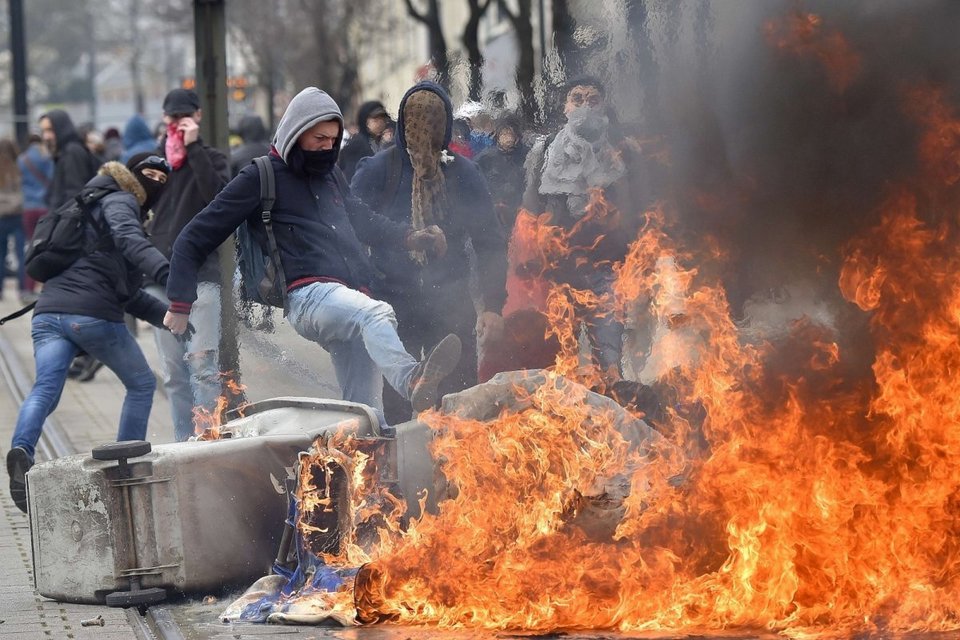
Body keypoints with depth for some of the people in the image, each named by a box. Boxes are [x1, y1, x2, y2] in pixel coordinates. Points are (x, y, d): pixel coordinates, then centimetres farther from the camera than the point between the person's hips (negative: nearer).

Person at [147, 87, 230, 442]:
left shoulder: (211, 158, 6)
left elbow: (218, 194, -15)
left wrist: (194, 148, -14)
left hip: (200, 275, -4)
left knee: (202, 363, -12)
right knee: (173, 372, 4)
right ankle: (183, 441, 7)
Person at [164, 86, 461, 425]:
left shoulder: (330, 174, 26)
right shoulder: (260, 178, 5)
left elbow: (362, 220, 42)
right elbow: (193, 240, 7)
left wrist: (409, 237, 24)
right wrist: (180, 305, 2)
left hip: (352, 295, 8)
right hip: (309, 295, -8)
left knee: (366, 410, -3)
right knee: (377, 315, -39)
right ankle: (411, 379, -66)